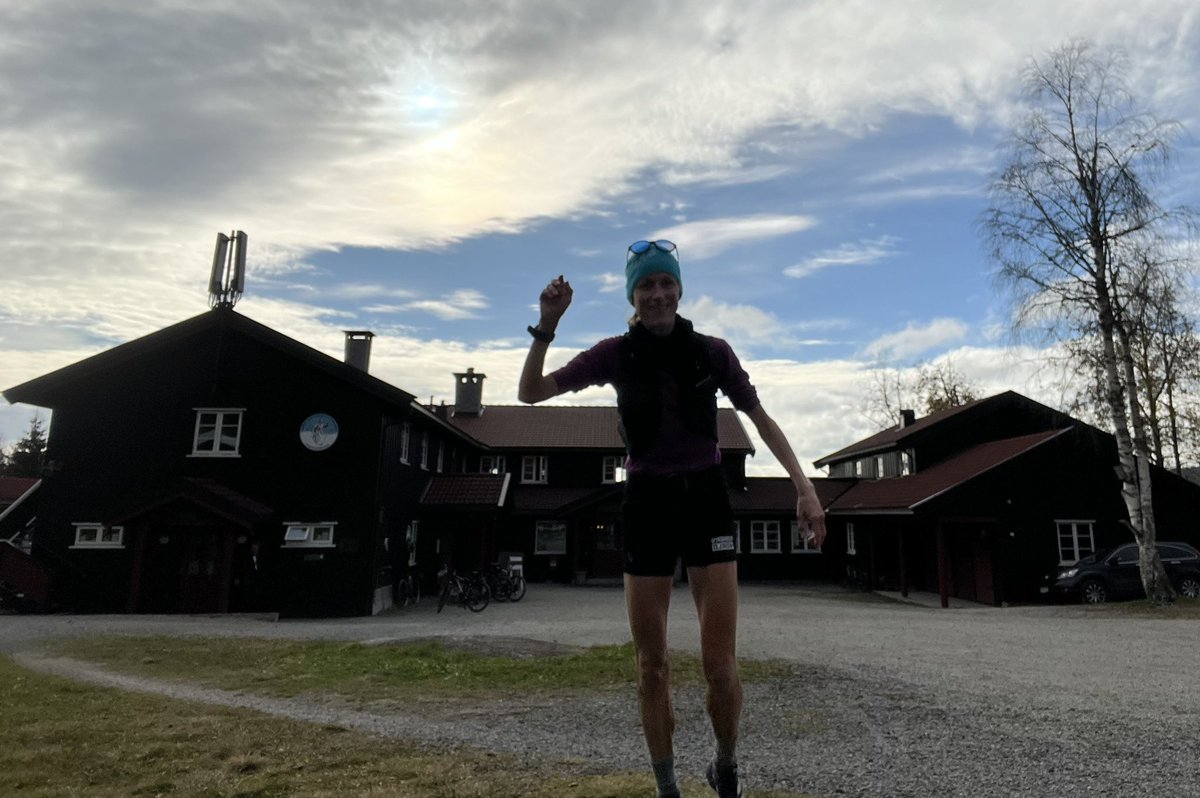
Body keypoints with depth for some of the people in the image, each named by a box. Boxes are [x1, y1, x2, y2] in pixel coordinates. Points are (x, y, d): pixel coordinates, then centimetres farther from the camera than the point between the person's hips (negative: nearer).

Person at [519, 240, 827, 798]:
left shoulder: (711, 351, -3)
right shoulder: (616, 354, -3)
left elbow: (761, 419, 4)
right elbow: (531, 392, -4)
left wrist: (803, 487, -4)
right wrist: (547, 325, -17)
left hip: (706, 500, 0)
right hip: (647, 505, 1)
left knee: (720, 666, -4)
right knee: (652, 667, 7)